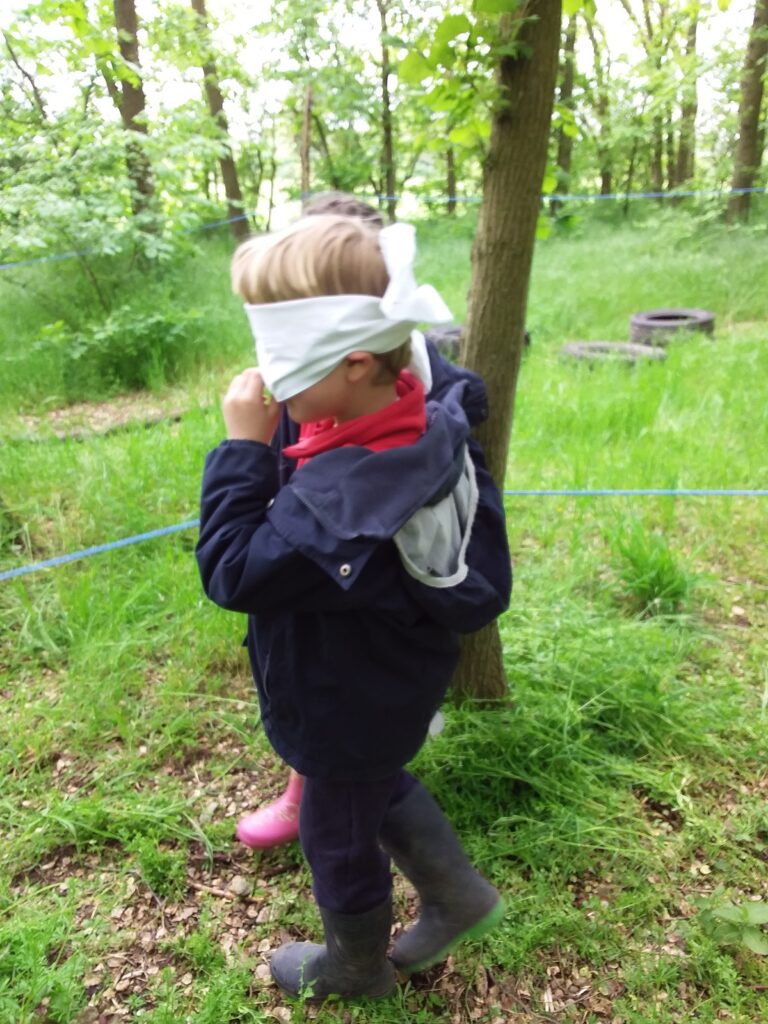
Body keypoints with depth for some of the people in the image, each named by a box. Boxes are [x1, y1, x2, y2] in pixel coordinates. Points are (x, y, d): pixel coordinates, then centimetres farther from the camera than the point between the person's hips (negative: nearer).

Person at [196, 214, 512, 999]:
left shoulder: (339, 498, -41)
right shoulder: (428, 429, -13)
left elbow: (232, 572, -30)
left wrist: (243, 447, -29)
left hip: (345, 709, -8)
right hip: (393, 686, 8)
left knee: (337, 835, 21)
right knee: (379, 788, 34)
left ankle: (356, 967, 51)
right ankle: (458, 896, 49)